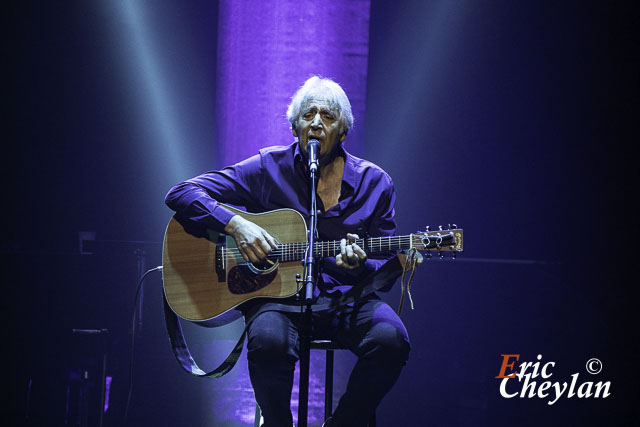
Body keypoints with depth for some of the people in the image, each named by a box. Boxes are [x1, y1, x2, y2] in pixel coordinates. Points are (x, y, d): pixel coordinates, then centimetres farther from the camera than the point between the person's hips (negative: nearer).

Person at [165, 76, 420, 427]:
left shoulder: (374, 183, 7)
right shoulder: (268, 169, 2)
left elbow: (386, 271, 9)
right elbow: (181, 194, -2)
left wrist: (358, 265, -15)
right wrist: (235, 224, -18)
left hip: (345, 298, 2)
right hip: (279, 296, -2)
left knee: (390, 340, -29)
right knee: (269, 342, -36)